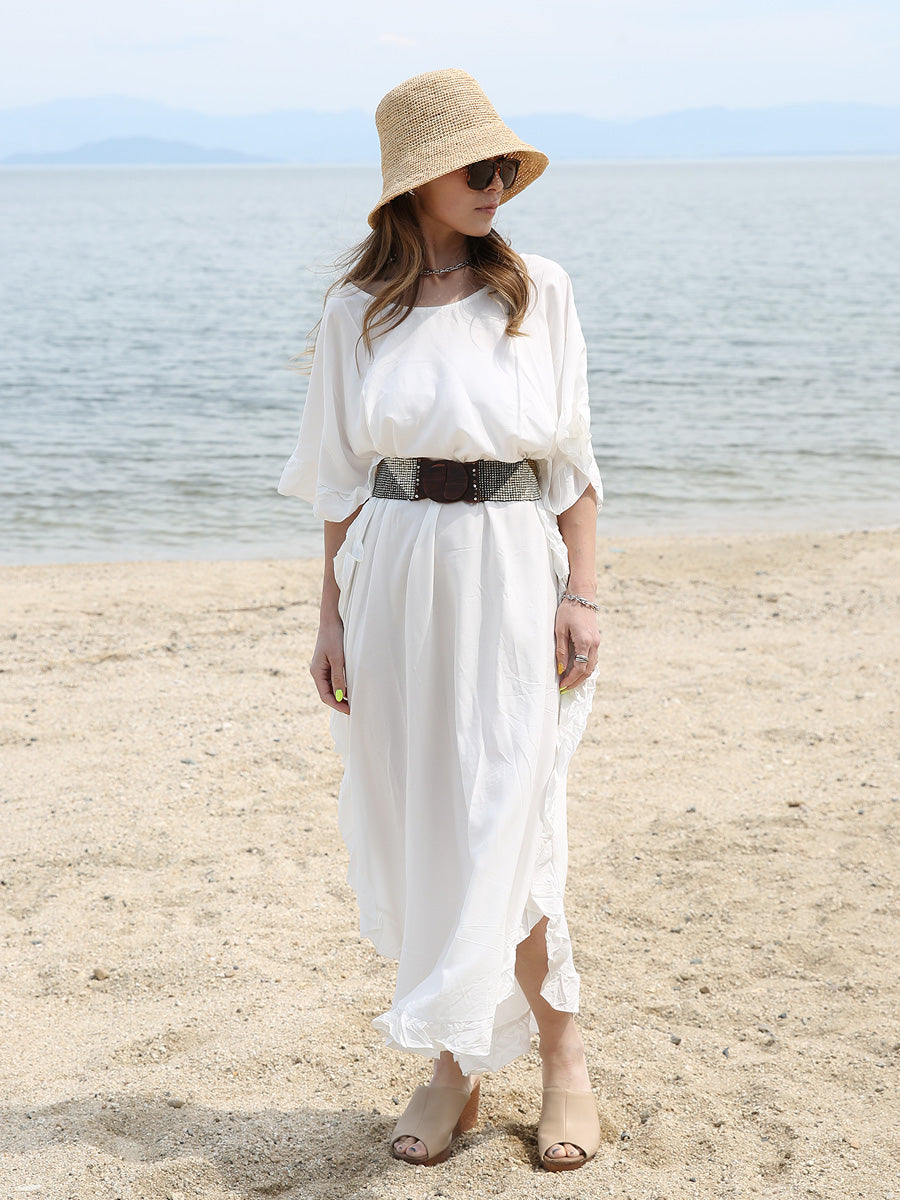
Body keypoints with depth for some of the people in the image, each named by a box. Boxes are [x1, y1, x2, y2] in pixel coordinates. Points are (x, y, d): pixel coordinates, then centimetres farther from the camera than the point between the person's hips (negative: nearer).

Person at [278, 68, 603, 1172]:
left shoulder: (538, 292, 2)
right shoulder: (357, 311, 5)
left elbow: (573, 462, 2)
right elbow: (342, 478, 8)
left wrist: (582, 594, -5)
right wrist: (333, 614, 4)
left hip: (508, 577, -2)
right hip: (393, 581, 2)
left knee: (499, 830, -6)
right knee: (411, 831, 6)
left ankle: (561, 1053, 11)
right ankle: (456, 1061, 20)